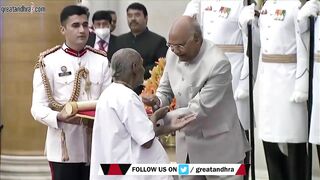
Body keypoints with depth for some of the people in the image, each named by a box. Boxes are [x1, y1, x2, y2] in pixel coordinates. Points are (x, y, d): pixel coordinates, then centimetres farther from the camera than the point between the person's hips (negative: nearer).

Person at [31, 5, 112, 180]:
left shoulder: (101, 60, 7)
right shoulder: (48, 61, -3)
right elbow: (38, 108, -7)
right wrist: (59, 117, -27)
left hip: (97, 145, 3)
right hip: (64, 147, -3)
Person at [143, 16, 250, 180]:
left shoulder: (218, 64, -26)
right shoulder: (173, 54, -5)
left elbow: (200, 108, -25)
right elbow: (165, 89, 8)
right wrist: (158, 101, -16)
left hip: (218, 145, -6)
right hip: (187, 142, 6)